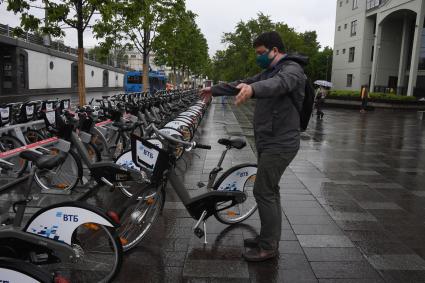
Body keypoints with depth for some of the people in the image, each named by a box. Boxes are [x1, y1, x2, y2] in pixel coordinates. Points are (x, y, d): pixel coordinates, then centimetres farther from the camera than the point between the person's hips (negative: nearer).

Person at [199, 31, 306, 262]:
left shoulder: (291, 69, -12)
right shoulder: (270, 71, 18)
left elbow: (279, 83, -37)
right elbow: (241, 84, 26)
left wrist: (253, 89, -56)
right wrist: (214, 90, 29)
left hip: (280, 144, -10)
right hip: (268, 141, 10)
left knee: (263, 191, -8)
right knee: (269, 190, 14)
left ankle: (269, 247, 4)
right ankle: (269, 237, 27)